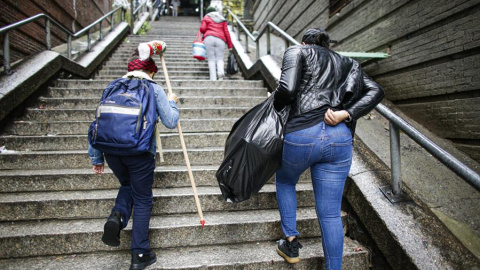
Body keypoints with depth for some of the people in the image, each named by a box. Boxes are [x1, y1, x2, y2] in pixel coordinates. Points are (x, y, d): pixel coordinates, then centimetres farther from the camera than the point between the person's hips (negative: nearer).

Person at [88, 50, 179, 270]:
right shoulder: (154, 90, 4)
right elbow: (170, 122, 0)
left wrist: (96, 158, 18)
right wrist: (172, 103, 20)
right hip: (140, 151, -4)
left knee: (127, 184, 31)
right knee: (142, 200, 11)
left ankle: (117, 216, 1)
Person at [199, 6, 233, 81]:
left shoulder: (206, 17, 18)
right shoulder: (222, 19, 23)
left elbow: (202, 29, 4)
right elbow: (226, 32, 14)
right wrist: (230, 45, 12)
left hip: (209, 38, -1)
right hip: (220, 40, 1)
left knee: (211, 59, 0)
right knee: (220, 58, 2)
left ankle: (213, 78, -12)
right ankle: (221, 71, -30)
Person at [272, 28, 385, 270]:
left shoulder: (297, 51, 11)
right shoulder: (346, 63, 25)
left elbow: (287, 89, -8)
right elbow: (376, 91, 10)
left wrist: (275, 105, 12)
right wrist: (347, 114, -1)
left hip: (302, 134, -3)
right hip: (341, 139, 4)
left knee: (284, 180, 29)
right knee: (330, 214, 13)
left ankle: (291, 243, 30)